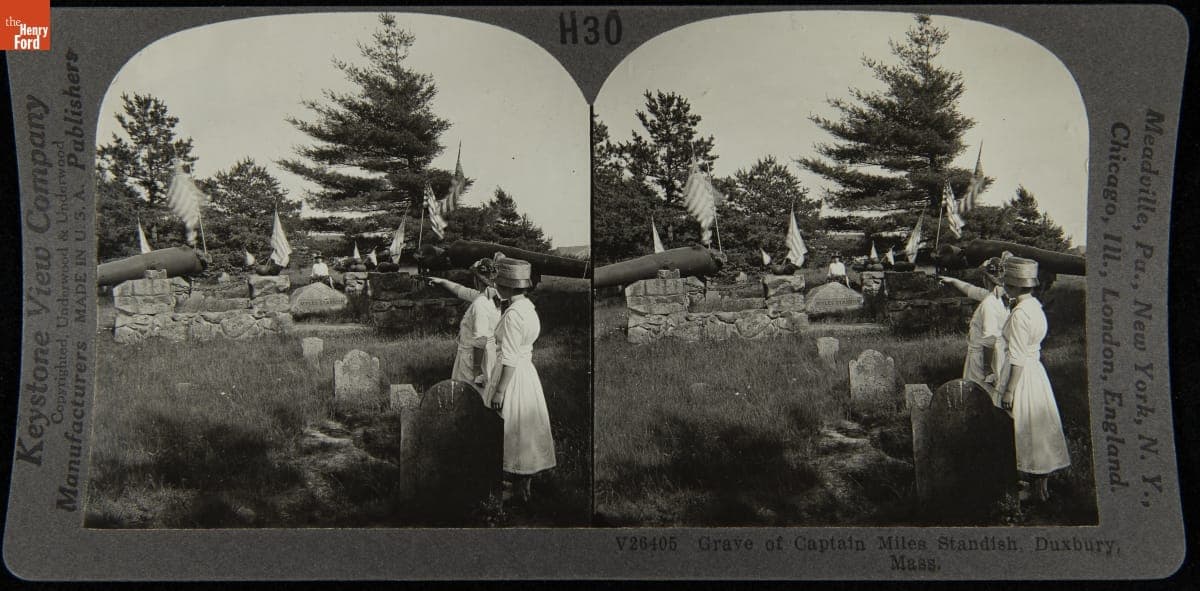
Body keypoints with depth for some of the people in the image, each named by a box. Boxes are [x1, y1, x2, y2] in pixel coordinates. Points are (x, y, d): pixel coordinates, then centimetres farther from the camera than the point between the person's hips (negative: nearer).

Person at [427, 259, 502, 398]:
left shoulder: (479, 304, -25)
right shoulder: (492, 296, 2)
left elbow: (480, 341, -26)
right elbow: (461, 291, 19)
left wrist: (477, 371, -21)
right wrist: (441, 281, 26)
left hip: (474, 357, -9)